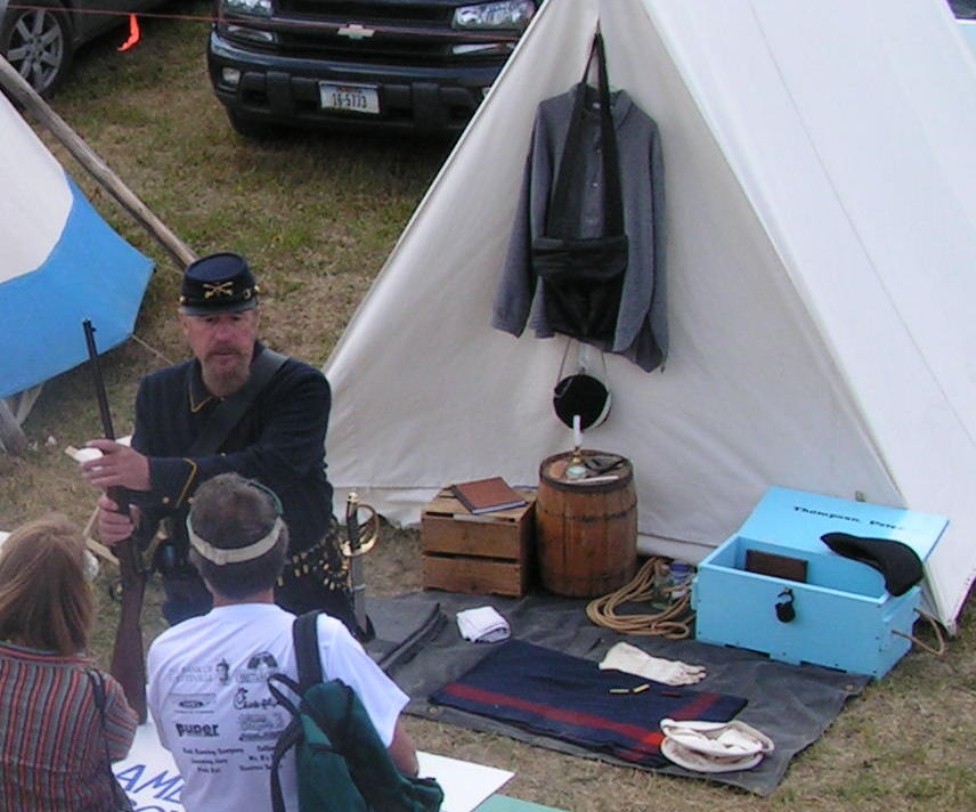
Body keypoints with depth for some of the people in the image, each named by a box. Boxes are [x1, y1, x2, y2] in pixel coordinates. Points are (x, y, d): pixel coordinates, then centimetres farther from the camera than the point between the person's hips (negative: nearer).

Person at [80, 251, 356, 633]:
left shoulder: (301, 388, -16)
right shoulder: (159, 393, -1)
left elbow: (269, 471, -31)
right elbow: (148, 498, 0)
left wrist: (152, 474, -37)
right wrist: (128, 519, -26)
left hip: (301, 600, -3)